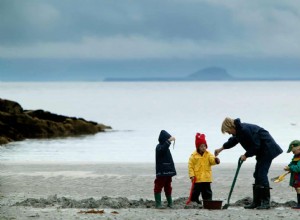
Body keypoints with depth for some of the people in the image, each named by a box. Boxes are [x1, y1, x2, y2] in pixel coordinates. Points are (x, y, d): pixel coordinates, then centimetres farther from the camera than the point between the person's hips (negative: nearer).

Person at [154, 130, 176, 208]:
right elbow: (162, 150, -36)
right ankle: (158, 204, -7)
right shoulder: (159, 147, -11)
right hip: (161, 172, -9)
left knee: (168, 187, 16)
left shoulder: (166, 147, 18)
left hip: (168, 172, 9)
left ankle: (170, 203, 23)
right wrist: (169, 141, -40)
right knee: (159, 187, -6)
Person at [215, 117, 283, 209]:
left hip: (267, 150, -11)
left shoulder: (245, 129, -25)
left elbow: (255, 146, -23)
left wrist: (246, 155, -10)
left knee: (262, 174, -13)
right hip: (261, 152, 11)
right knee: (257, 175, 11)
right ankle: (256, 202, 14)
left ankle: (266, 202, -11)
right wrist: (221, 148, 39)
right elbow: (234, 140, 30)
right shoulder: (239, 130, 7)